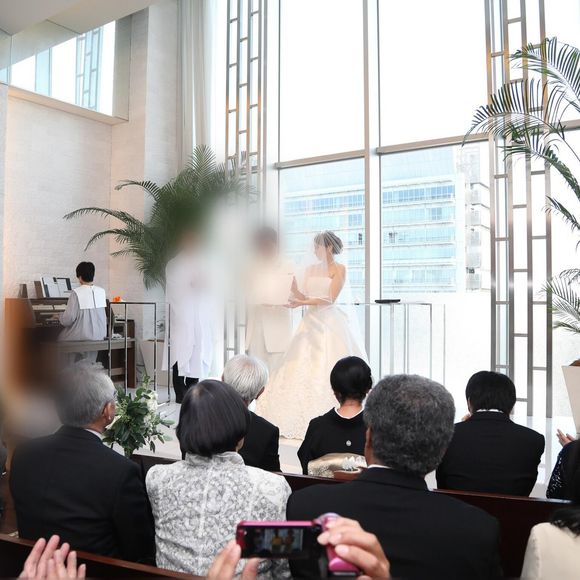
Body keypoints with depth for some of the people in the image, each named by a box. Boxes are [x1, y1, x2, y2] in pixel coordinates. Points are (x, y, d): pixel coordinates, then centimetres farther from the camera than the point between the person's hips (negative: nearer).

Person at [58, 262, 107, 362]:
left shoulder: (76, 292, -15)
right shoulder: (101, 291, 0)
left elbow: (68, 319, -15)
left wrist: (60, 317, 7)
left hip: (82, 336, -5)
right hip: (100, 335, 5)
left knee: (61, 336, 20)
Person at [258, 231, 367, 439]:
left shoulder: (339, 269, -3)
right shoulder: (311, 269, 14)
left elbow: (330, 299, -13)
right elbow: (302, 297, 7)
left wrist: (304, 303, -21)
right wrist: (292, 284, -8)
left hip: (332, 323, -5)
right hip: (312, 322, 6)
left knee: (330, 371, -7)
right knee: (305, 369, -1)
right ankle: (306, 420, 4)